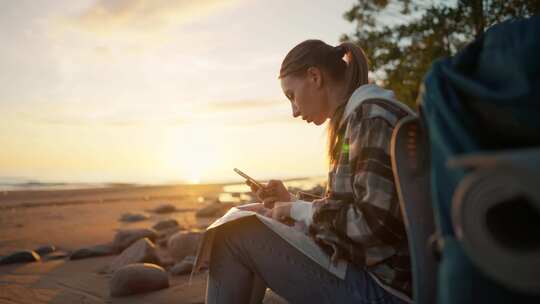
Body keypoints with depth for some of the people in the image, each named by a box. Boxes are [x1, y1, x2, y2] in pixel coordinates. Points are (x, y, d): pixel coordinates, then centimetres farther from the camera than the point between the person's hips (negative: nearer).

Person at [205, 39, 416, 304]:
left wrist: (299, 210, -9)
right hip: (367, 270, 10)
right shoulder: (361, 117, 15)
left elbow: (374, 224, -23)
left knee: (235, 234, -9)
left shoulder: (372, 116, -14)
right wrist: (291, 202, 5)